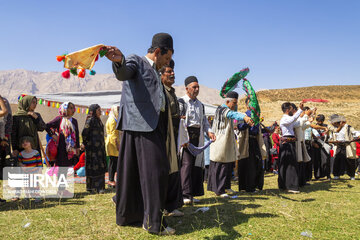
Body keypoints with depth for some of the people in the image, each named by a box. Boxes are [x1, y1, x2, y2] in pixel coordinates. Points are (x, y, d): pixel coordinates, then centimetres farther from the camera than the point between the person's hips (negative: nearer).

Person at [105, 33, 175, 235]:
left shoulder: (155, 72, 27)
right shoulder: (136, 61, 0)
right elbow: (123, 73, -24)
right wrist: (119, 61, -44)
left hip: (153, 126, 9)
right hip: (140, 124, -9)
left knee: (135, 171, 13)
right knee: (155, 171, -10)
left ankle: (127, 214, 24)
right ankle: (154, 221, -4)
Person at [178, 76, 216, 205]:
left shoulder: (200, 104, 21)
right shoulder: (181, 102, -1)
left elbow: (204, 120, 22)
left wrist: (209, 131, 3)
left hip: (197, 136, 7)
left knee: (196, 164, 5)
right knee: (186, 163, -13)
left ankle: (191, 193, 13)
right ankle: (185, 194, -12)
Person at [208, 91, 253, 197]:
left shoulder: (227, 110, 14)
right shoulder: (222, 110, -19)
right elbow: (233, 114, -41)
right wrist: (244, 117, -57)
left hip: (228, 144, 10)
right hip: (221, 144, -10)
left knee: (229, 165, 15)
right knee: (220, 167, -5)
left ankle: (225, 186, 27)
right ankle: (219, 190, 2)